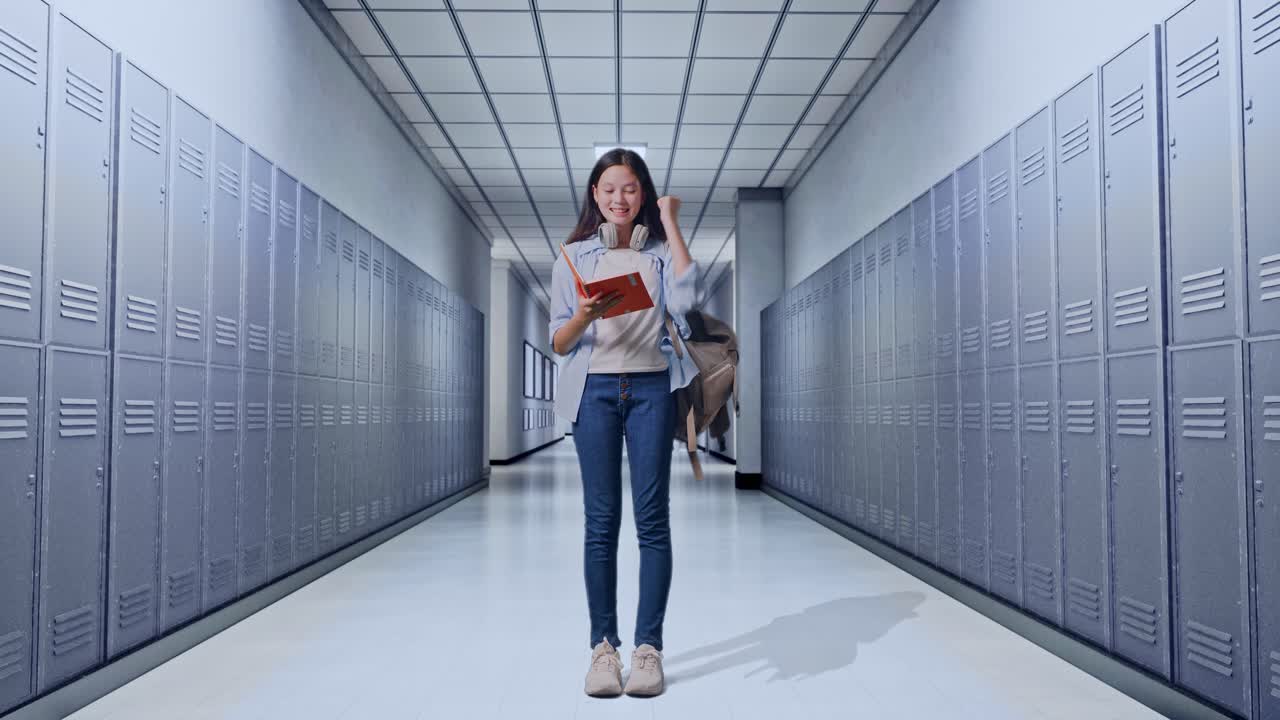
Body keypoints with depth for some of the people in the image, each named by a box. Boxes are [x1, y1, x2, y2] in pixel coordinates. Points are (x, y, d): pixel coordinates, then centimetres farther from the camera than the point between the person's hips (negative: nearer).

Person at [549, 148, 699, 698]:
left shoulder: (659, 250, 12)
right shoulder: (574, 256, 11)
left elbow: (685, 297, -10)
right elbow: (559, 343, 8)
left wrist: (670, 221, -2)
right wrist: (584, 317, -15)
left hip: (652, 388, 0)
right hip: (595, 389, 0)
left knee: (652, 518, -2)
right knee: (601, 520, -1)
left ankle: (648, 647, 4)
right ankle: (603, 647, 6)